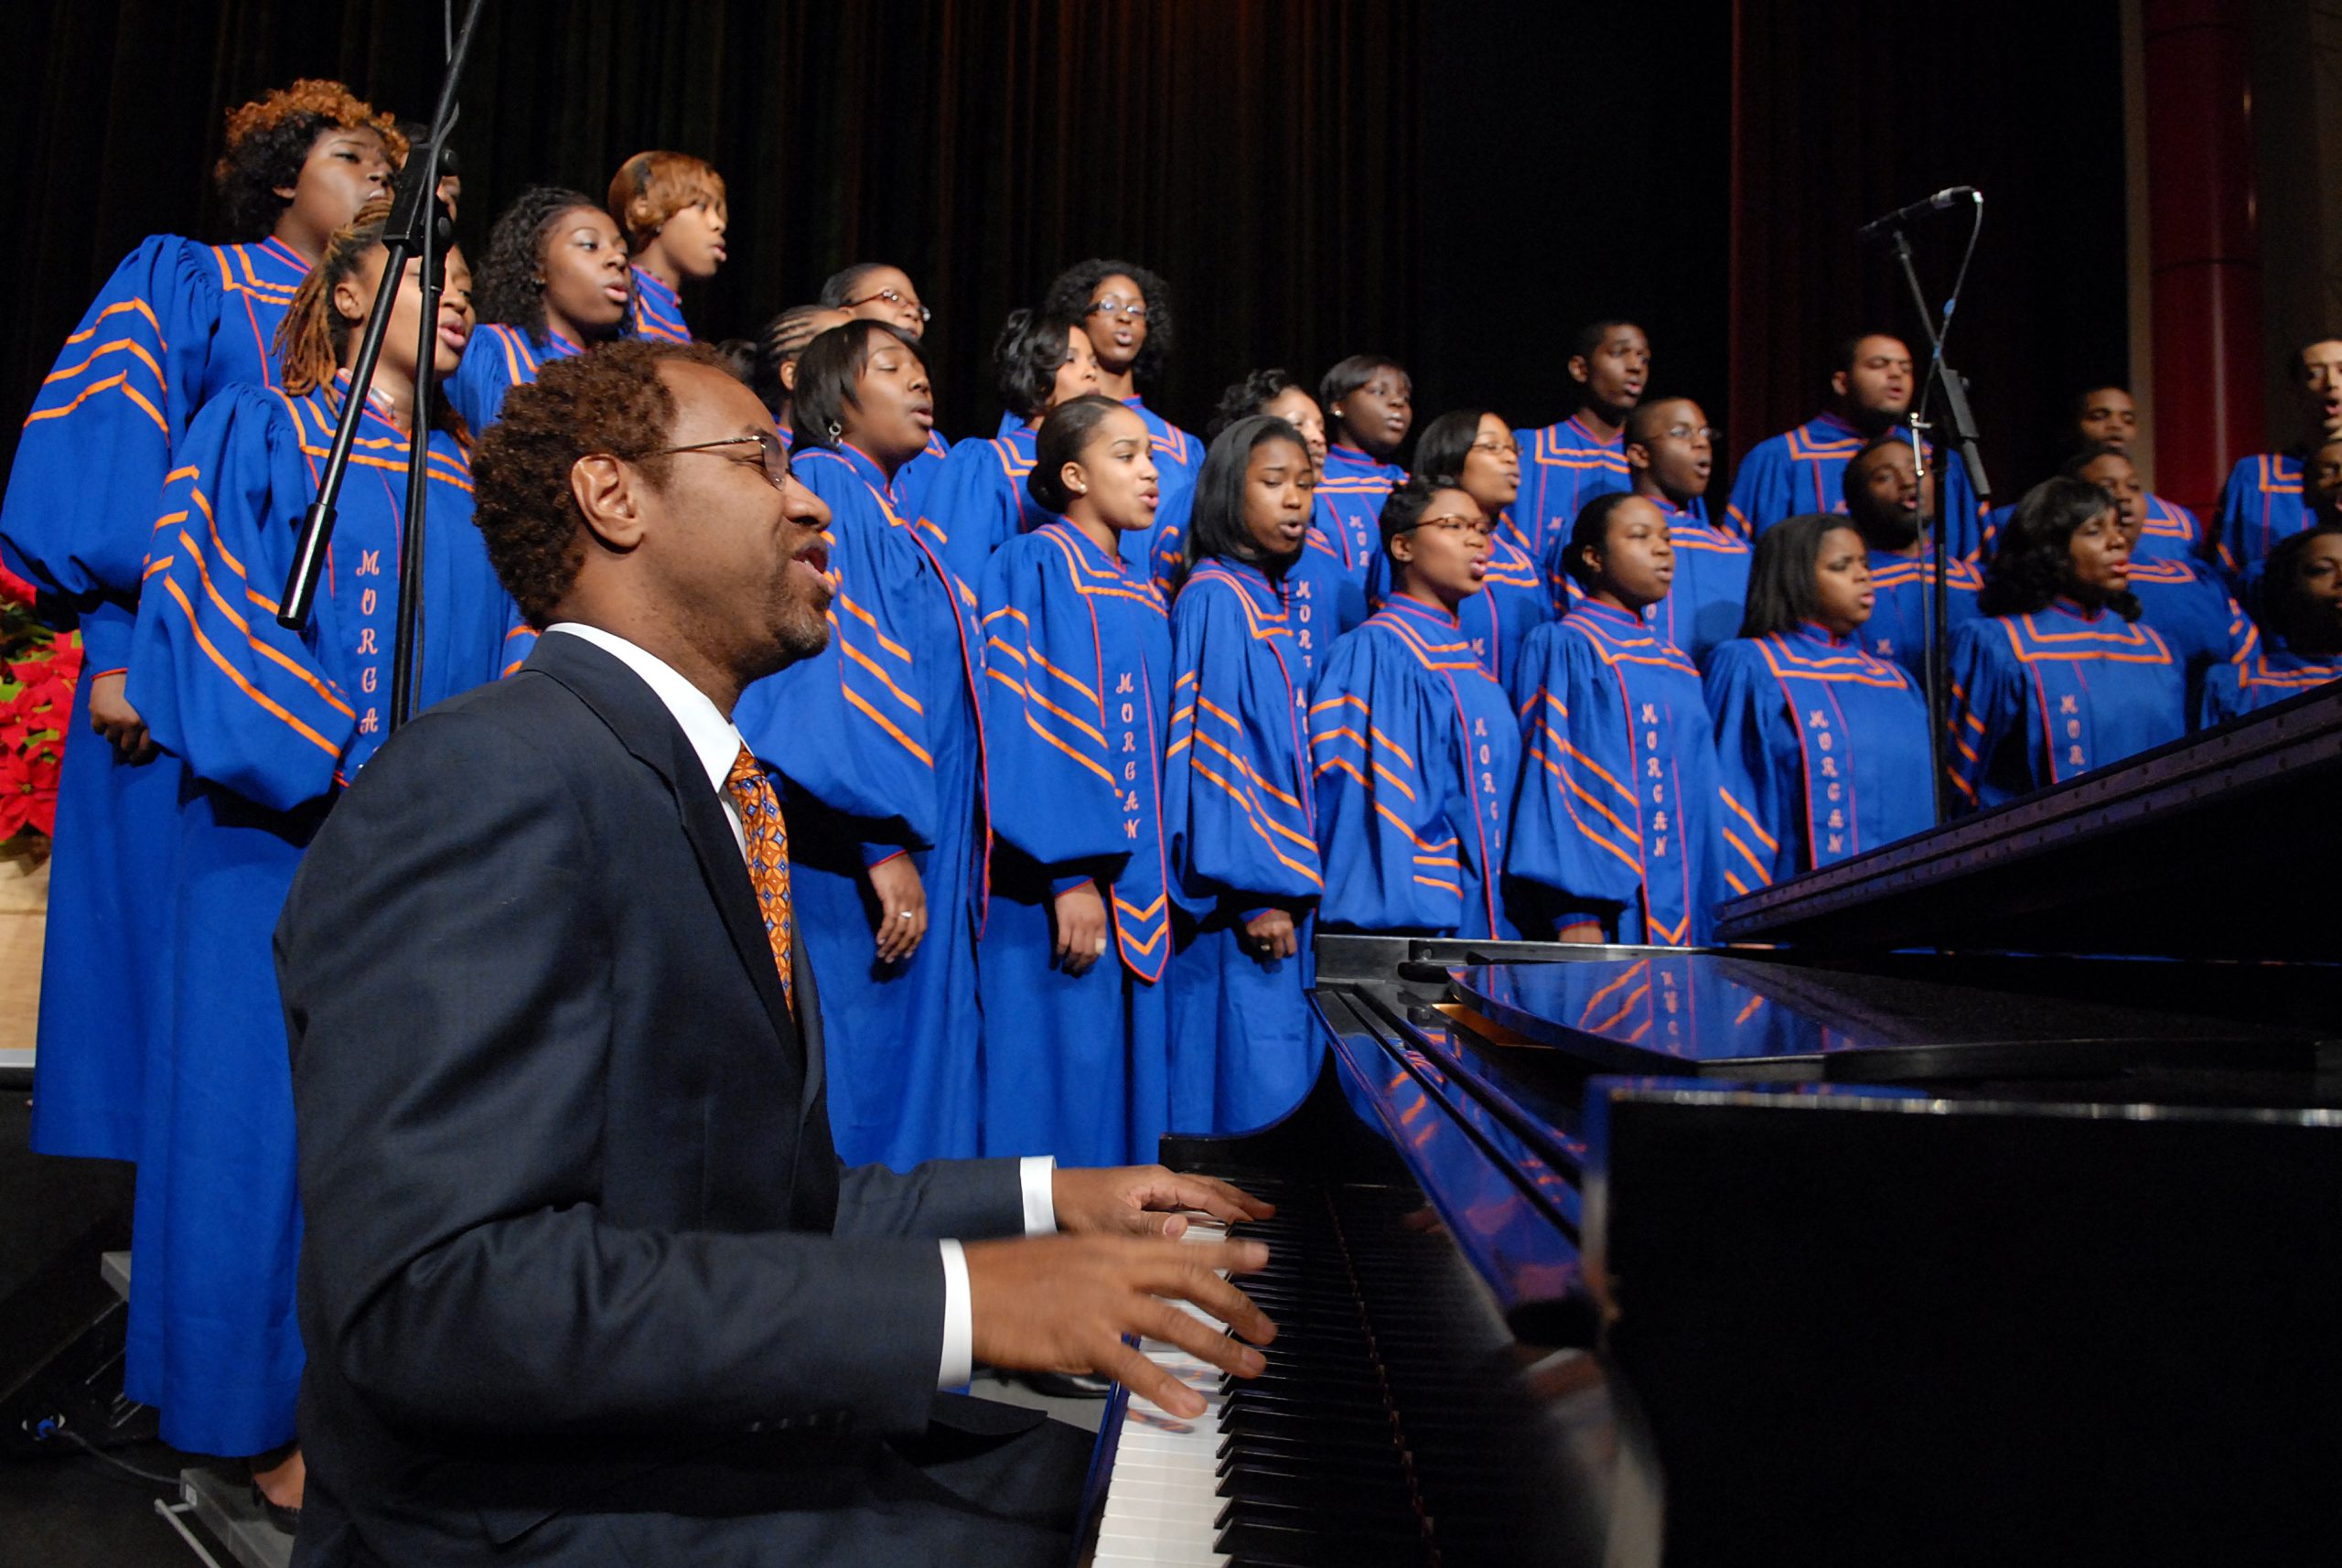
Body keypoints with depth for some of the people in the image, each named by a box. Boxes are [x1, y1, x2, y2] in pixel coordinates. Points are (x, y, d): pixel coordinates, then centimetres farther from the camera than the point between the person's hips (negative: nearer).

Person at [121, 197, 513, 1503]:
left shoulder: (471, 484, 17)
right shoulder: (260, 432, 3)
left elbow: (507, 655, 13)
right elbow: (207, 608, -8)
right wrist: (345, 767, -16)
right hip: (284, 840, -4)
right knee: (277, 1106, 0)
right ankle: (280, 1414, 12)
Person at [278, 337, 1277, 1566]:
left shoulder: (704, 796, 11)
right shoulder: (492, 780, -19)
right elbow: (437, 1290, -28)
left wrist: (1042, 1201, 11)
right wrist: (957, 1298, -29)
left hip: (739, 1453, 9)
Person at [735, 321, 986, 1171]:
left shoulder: (897, 521, 22)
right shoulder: (823, 487, -6)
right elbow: (827, 669, -17)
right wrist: (884, 840, -23)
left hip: (914, 856, 9)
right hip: (855, 870, -9)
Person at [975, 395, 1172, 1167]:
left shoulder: (1147, 602, 19)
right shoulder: (1034, 566, -5)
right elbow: (1023, 722, -14)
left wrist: (1159, 885, 14)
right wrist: (1069, 873, -21)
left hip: (1137, 892, 8)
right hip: (1064, 891, -8)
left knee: (1123, 1097, 10)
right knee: (1065, 1083, -5)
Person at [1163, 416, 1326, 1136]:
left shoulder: (1273, 602, 16)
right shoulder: (1215, 598, -10)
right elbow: (1215, 751, -16)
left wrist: (1294, 877, 16)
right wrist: (1255, 892, -20)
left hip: (1277, 882, 9)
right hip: (1240, 897, -9)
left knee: (1284, 1091, 11)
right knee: (1249, 1097, -6)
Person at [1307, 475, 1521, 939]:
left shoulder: (1472, 671, 17)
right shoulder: (1377, 651, -8)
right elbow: (1377, 794, -15)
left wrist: (1501, 928, 14)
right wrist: (1410, 921, -22)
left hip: (1480, 918, 8)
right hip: (1413, 918, -7)